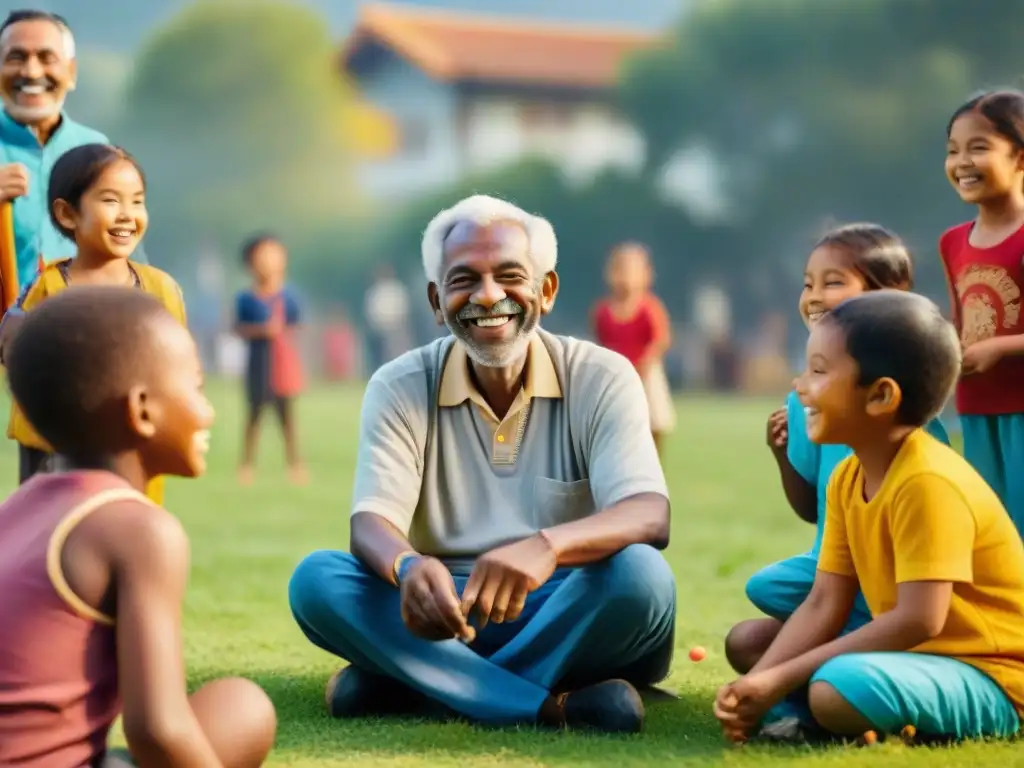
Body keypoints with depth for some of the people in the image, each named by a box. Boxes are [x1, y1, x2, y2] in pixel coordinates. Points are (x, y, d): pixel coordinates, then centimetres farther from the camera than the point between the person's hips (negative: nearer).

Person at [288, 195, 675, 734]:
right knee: (316, 579, -24)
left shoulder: (602, 379, -5)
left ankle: (405, 685, -24)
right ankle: (552, 706, -32)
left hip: (569, 620, -1)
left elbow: (650, 517, -20)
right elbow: (371, 522, -14)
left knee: (638, 573, -33)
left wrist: (547, 546, -43)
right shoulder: (400, 388, 0)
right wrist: (409, 568, -41)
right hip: (450, 615, 2)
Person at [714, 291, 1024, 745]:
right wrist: (756, 682, -15)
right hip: (918, 657, 9)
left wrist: (781, 679, -26)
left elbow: (920, 620, -28)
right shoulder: (847, 480, 4)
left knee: (840, 690, -36)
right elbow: (824, 605, 2)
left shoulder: (929, 482, -24)